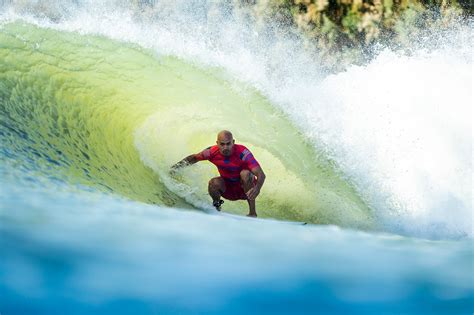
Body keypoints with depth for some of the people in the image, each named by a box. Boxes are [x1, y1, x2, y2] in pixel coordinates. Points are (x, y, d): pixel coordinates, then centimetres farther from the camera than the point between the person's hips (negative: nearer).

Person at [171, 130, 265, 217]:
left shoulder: (242, 152, -28)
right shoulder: (213, 152, -16)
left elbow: (261, 174, -35)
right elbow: (194, 157, 6)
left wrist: (257, 188, -56)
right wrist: (180, 164, -12)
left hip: (245, 188, -3)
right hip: (228, 190, 3)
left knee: (245, 173, -33)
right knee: (214, 182, -27)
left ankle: (252, 212, -26)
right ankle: (216, 205, 5)